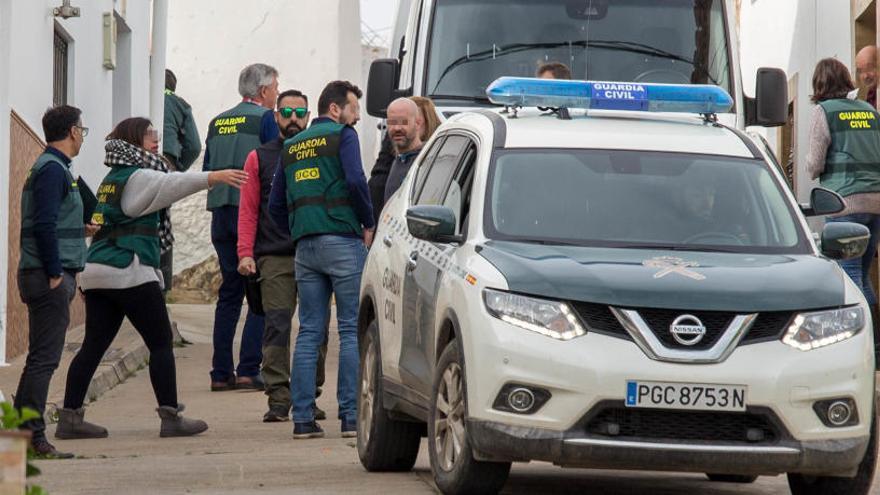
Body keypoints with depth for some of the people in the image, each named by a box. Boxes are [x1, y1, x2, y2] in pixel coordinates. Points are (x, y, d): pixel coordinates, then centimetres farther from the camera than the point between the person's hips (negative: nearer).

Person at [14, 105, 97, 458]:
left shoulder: (52, 167, 19)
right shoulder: (53, 169, -13)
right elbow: (44, 225, -21)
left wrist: (79, 230, 25)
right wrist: (55, 273, -19)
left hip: (45, 278, 10)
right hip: (48, 276, -10)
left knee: (42, 358, 11)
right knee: (44, 358, -10)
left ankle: (23, 435, 12)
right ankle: (32, 435, -11)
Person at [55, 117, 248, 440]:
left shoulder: (113, 179, 21)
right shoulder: (136, 177, -6)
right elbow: (172, 183, -22)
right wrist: (211, 178, -32)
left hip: (97, 271, 9)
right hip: (129, 271, -9)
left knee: (93, 346, 7)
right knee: (161, 343, -3)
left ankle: (69, 417, 3)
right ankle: (170, 418, -6)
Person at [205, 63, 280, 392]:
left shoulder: (218, 122, 16)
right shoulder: (264, 118, -5)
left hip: (221, 215, 7)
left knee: (229, 292, 11)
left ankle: (221, 373, 7)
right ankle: (248, 370, -11)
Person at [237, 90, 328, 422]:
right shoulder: (260, 158, 12)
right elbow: (248, 210, 9)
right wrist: (245, 254, -2)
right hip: (275, 257, -1)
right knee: (277, 327, -8)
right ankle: (279, 398, -8)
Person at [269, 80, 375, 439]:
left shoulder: (291, 146, 19)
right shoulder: (342, 135, -1)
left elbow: (276, 205, 18)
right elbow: (355, 181, -15)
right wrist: (369, 224, -3)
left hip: (304, 247, 6)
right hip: (342, 241, -6)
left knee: (308, 332, 7)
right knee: (352, 330, -3)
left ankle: (303, 418, 3)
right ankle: (351, 416, -7)